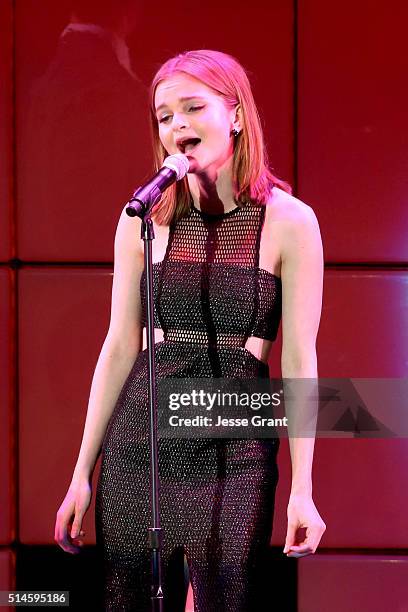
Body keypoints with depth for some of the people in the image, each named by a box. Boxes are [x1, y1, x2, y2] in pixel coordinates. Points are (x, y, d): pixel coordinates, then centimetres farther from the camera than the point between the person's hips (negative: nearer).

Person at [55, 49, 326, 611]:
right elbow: (120, 346, 8)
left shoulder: (289, 221, -3)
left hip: (235, 453, -2)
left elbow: (299, 359, -3)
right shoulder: (144, 218, 4)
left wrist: (302, 489, -6)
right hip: (140, 439, 3)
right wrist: (82, 473, 8)